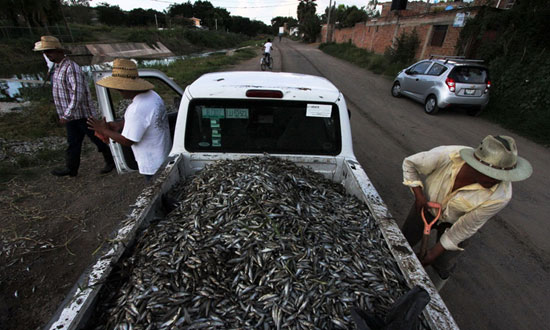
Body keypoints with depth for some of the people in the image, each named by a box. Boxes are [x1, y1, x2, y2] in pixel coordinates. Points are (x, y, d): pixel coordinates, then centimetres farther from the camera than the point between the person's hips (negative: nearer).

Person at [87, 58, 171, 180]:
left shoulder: (137, 109, -28)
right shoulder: (151, 95, 1)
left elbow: (127, 141, -19)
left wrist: (104, 131, -5)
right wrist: (120, 125, 6)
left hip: (153, 166, -9)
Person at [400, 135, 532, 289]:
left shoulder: (500, 195, -33)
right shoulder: (447, 155, -36)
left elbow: (466, 227, -23)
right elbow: (410, 163, -17)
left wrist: (435, 251, -17)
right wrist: (418, 194, -26)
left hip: (455, 222, 0)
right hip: (426, 206, 1)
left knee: (443, 266, 10)